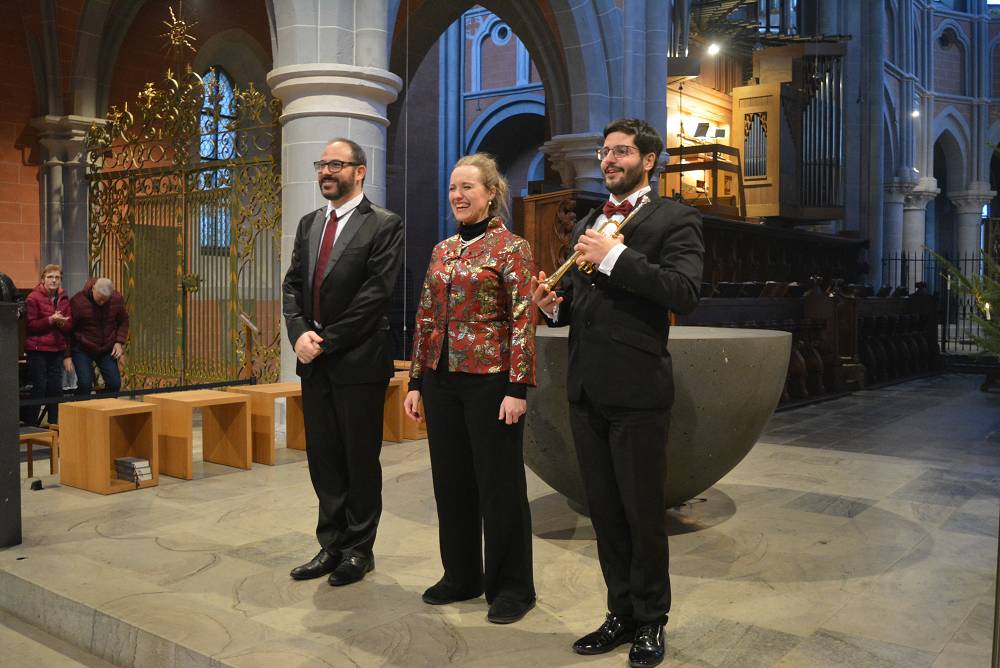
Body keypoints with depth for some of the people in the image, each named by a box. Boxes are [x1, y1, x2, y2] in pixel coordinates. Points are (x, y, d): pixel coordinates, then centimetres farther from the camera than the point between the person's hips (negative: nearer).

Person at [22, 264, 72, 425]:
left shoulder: (64, 299, 10)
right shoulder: (33, 298, -5)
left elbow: (69, 326, 8)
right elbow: (30, 325, -10)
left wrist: (62, 322, -13)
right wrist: (50, 320, -21)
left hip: (57, 350, 5)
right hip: (37, 350, -5)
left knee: (56, 388, 5)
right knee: (39, 387, -3)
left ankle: (54, 423, 14)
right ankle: (30, 424, 9)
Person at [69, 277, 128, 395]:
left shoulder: (117, 299, -7)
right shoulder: (78, 301, -18)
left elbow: (123, 321, 11)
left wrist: (119, 342, -2)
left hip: (108, 350, 4)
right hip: (82, 350, -4)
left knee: (115, 383, 0)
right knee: (85, 384, -13)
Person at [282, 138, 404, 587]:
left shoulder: (383, 225, -6)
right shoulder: (309, 224, 15)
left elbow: (376, 293, -14)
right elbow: (292, 285, 11)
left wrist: (327, 341, -15)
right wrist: (300, 332, -8)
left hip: (358, 361, -6)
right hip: (314, 361, 6)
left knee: (360, 459, 5)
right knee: (323, 458, 12)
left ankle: (359, 550, 20)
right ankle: (331, 545, 25)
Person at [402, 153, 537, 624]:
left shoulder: (511, 247, -6)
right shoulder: (441, 250, 12)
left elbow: (523, 320, -11)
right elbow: (426, 319, 14)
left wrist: (517, 388, -16)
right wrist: (416, 381, 11)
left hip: (489, 381, -6)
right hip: (442, 380, 6)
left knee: (499, 483, 3)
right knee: (450, 480, 13)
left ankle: (512, 586, 18)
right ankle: (461, 576, 29)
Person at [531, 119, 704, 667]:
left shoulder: (673, 220, -3)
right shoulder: (587, 224, 18)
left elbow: (685, 292, -18)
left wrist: (615, 257, -20)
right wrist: (553, 305, 0)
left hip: (636, 390, -6)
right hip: (585, 390, 7)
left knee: (643, 512, 5)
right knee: (604, 511, 14)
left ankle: (650, 622, 24)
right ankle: (621, 613, 30)